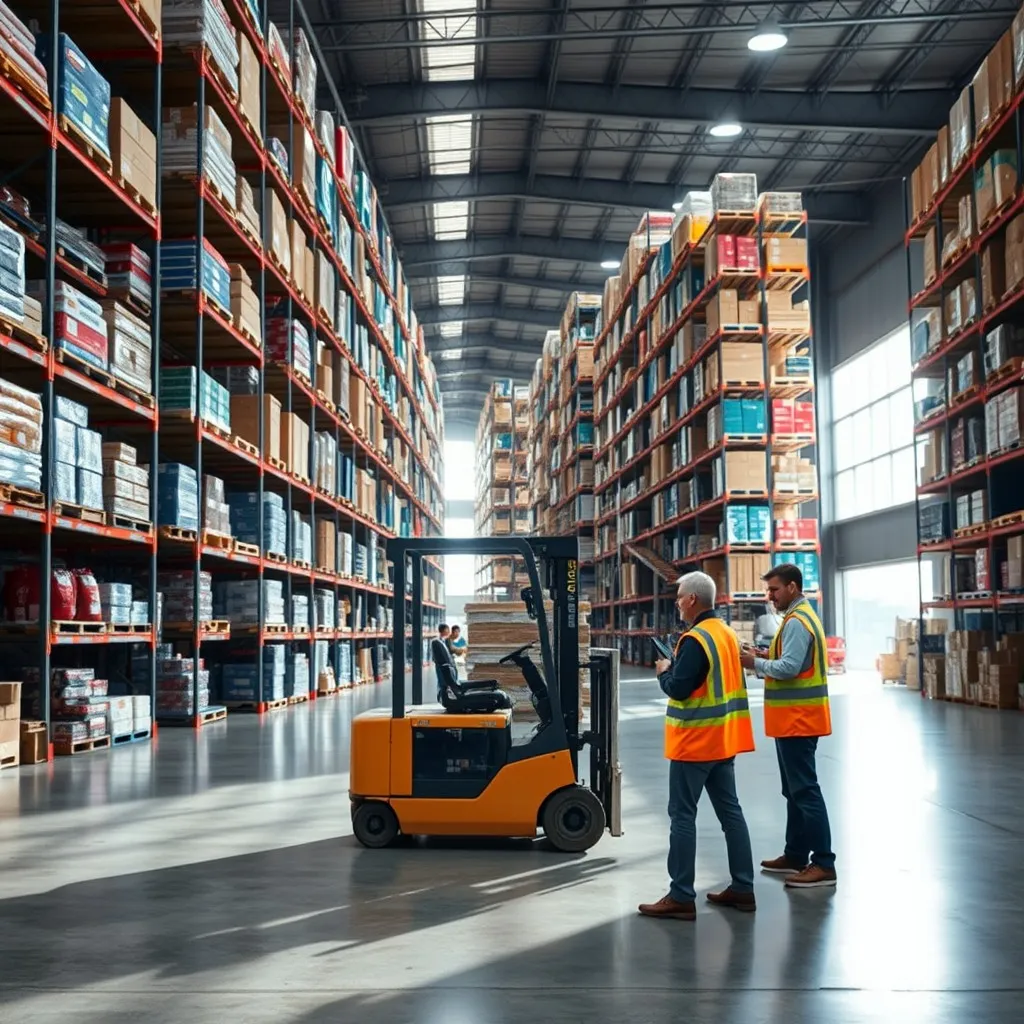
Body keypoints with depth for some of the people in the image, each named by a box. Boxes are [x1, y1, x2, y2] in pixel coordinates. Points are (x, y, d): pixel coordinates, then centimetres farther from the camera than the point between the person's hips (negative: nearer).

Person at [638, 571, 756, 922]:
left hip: (695, 742, -9)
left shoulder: (695, 640, -19)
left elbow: (678, 688, -22)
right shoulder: (727, 634, 10)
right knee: (730, 811, 13)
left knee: (683, 815, -4)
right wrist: (678, 668, 10)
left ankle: (681, 897, -2)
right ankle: (743, 887, 18)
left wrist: (664, 671, -3)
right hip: (725, 740, 9)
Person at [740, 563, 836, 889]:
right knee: (794, 790, 17)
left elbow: (789, 667, -24)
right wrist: (766, 657, 5)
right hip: (794, 719, 11)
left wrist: (756, 663, -12)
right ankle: (796, 855, 25)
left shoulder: (797, 622, -17)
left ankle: (824, 864, -6)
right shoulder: (801, 617, 16)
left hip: (798, 719, -11)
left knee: (805, 791, -8)